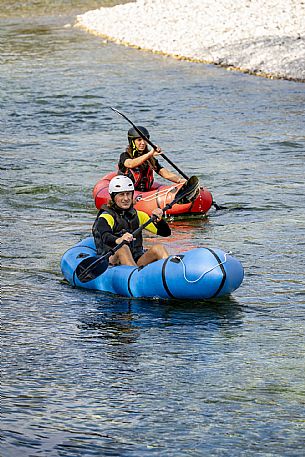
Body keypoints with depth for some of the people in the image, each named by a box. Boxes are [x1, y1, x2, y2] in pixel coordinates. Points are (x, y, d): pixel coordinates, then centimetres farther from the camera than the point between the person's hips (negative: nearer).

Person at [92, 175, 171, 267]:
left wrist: (159, 220, -9)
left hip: (136, 262, 5)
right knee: (122, 248, -33)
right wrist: (118, 240, -46)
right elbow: (105, 237, -23)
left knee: (158, 248, -19)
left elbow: (166, 232, 13)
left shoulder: (138, 215, 17)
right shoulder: (106, 217, 0)